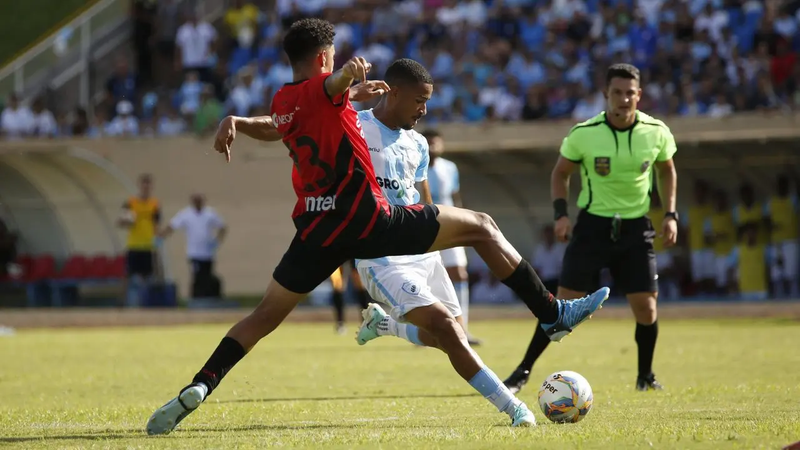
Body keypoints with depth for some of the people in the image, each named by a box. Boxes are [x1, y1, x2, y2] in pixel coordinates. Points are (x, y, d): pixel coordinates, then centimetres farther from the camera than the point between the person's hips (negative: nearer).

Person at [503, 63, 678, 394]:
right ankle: (523, 370, 4)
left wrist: (670, 215, 3)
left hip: (636, 227, 2)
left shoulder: (657, 133, -6)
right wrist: (561, 212, -10)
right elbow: (560, 174, 4)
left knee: (645, 306, -5)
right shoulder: (583, 134, -11)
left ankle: (645, 376, 17)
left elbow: (666, 171, 13)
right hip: (593, 224, -2)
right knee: (564, 303, -6)